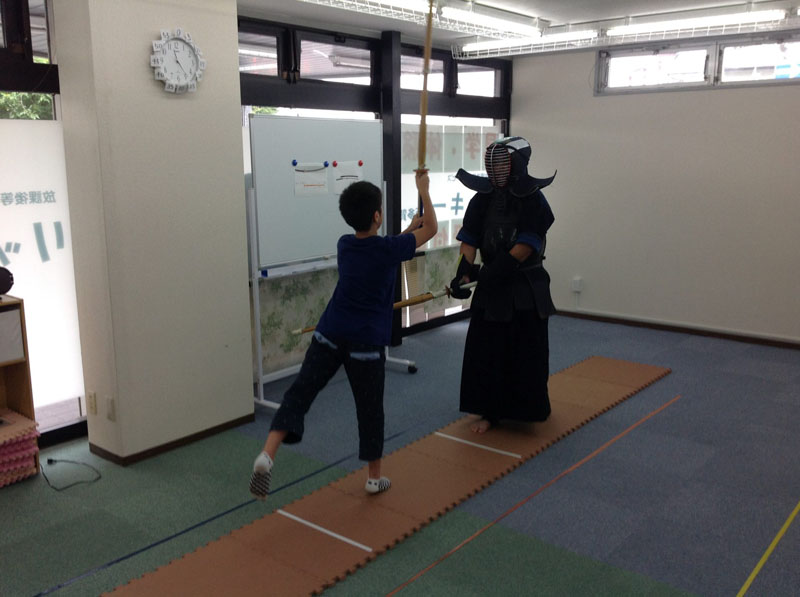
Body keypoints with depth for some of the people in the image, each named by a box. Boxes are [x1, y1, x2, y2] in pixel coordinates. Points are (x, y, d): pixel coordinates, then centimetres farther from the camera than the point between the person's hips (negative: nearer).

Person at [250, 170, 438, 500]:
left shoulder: (344, 245, 7)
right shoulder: (389, 249, -7)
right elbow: (431, 229, 5)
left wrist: (408, 229, 31)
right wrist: (424, 190, 16)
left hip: (329, 334, 3)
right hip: (367, 342, -3)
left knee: (300, 391, -1)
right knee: (370, 407, 11)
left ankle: (267, 454, -22)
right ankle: (374, 476, 26)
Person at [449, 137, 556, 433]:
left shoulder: (534, 200, -12)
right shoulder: (482, 199, 0)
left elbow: (524, 248, -20)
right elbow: (469, 241, -5)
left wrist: (485, 273, -26)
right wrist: (462, 274, -22)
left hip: (526, 289, -4)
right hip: (491, 286, 4)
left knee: (526, 352, 6)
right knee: (485, 350, 5)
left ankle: (530, 408, 28)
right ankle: (490, 411, 19)